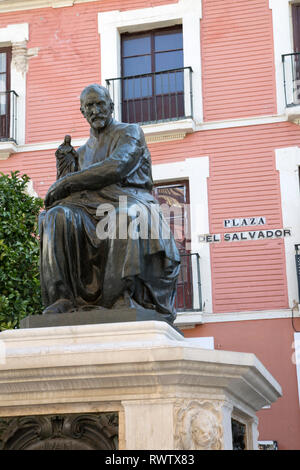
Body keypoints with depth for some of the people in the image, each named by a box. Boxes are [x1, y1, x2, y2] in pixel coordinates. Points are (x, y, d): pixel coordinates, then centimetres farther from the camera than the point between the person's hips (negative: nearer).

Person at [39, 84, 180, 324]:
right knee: (59, 216, -28)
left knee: (127, 217, -43)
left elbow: (115, 168, -12)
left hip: (131, 199, -5)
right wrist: (66, 191, -2)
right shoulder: (85, 151, 29)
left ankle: (125, 295, -44)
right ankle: (62, 297, -36)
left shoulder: (130, 132, 8)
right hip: (94, 206, 5)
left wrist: (67, 182, -9)